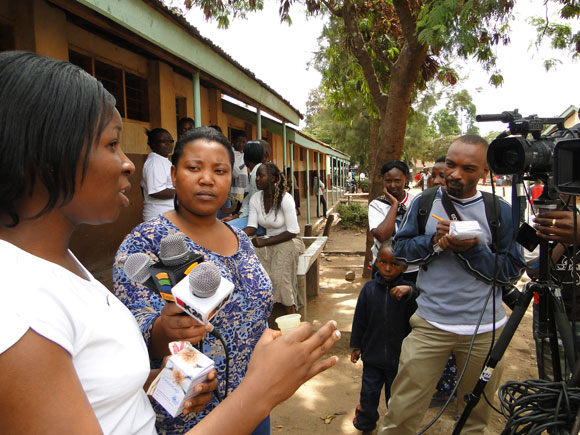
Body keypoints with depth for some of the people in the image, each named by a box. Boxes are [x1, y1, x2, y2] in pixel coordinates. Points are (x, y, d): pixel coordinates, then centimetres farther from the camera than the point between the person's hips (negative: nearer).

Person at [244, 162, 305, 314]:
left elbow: (293, 232, -18)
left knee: (279, 277, -27)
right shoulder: (255, 199, 0)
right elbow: (251, 227, -4)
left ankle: (290, 315, -9)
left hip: (288, 242, -5)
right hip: (268, 242, 5)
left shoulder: (285, 198, -17)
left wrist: (265, 242, -22)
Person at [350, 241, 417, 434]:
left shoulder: (409, 290, -14)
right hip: (372, 355, 2)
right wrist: (356, 346, 6)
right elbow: (359, 319, 0)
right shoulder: (369, 288, -8)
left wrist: (409, 292, -48)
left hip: (399, 358, -1)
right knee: (369, 393, 16)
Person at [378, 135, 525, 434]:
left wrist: (473, 250, -17)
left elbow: (512, 271, -2)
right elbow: (400, 249, 2)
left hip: (485, 330, 1)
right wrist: (434, 241, -15)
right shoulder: (424, 203, 1)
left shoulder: (500, 211, -1)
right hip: (430, 324, 0)